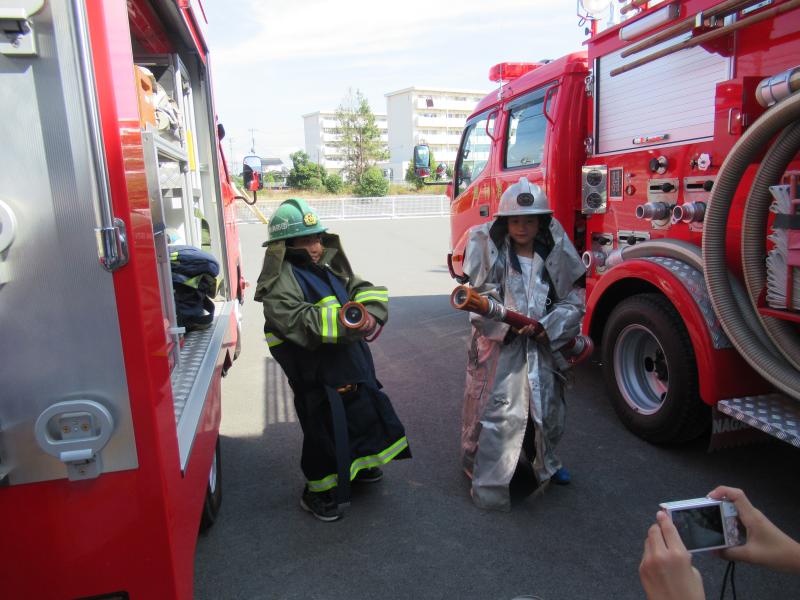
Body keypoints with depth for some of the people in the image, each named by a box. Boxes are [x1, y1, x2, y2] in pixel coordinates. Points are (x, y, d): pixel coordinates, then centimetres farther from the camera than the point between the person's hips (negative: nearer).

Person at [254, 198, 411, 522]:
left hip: (352, 364, 9)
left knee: (365, 414, 25)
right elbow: (301, 323, -30)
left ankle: (358, 465, 51)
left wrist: (371, 313, -15)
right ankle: (317, 492, 30)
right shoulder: (281, 281, -17)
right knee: (325, 432, 5)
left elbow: (365, 289, 6)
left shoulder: (327, 266, 8)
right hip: (318, 377, -8)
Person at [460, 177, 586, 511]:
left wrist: (546, 326, -14)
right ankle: (489, 483, 13)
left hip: (543, 348, 4)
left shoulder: (555, 255, 1)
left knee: (546, 407, 18)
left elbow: (573, 301, 1)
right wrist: (508, 322, -20)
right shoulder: (490, 251, -5)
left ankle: (544, 463, 46)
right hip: (499, 348, -3)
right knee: (498, 412, -5)